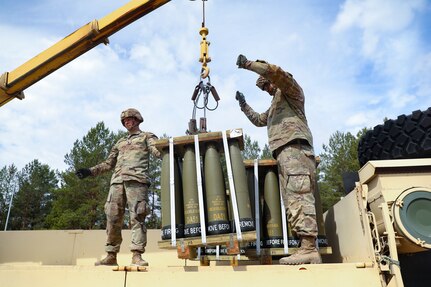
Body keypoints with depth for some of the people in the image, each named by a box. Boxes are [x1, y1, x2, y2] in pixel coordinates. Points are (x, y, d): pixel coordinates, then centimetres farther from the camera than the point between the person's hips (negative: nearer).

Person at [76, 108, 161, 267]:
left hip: (136, 179, -5)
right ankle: (111, 256, 4)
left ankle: (137, 255, -15)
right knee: (112, 218, -2)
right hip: (117, 181, 5)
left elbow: (157, 150, -1)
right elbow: (109, 163, 30)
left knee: (137, 217, -13)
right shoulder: (120, 142, 32)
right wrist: (90, 171, 19)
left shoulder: (147, 136, 17)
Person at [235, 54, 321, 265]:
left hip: (294, 146, -10)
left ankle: (309, 248, -30)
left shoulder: (290, 90, 13)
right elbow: (258, 120, 50)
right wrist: (243, 105, 45)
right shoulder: (275, 105, 38)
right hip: (284, 151, 10)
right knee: (291, 201, -1)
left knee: (299, 196, -22)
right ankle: (306, 248, -6)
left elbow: (275, 72, -7)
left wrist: (248, 64, 0)